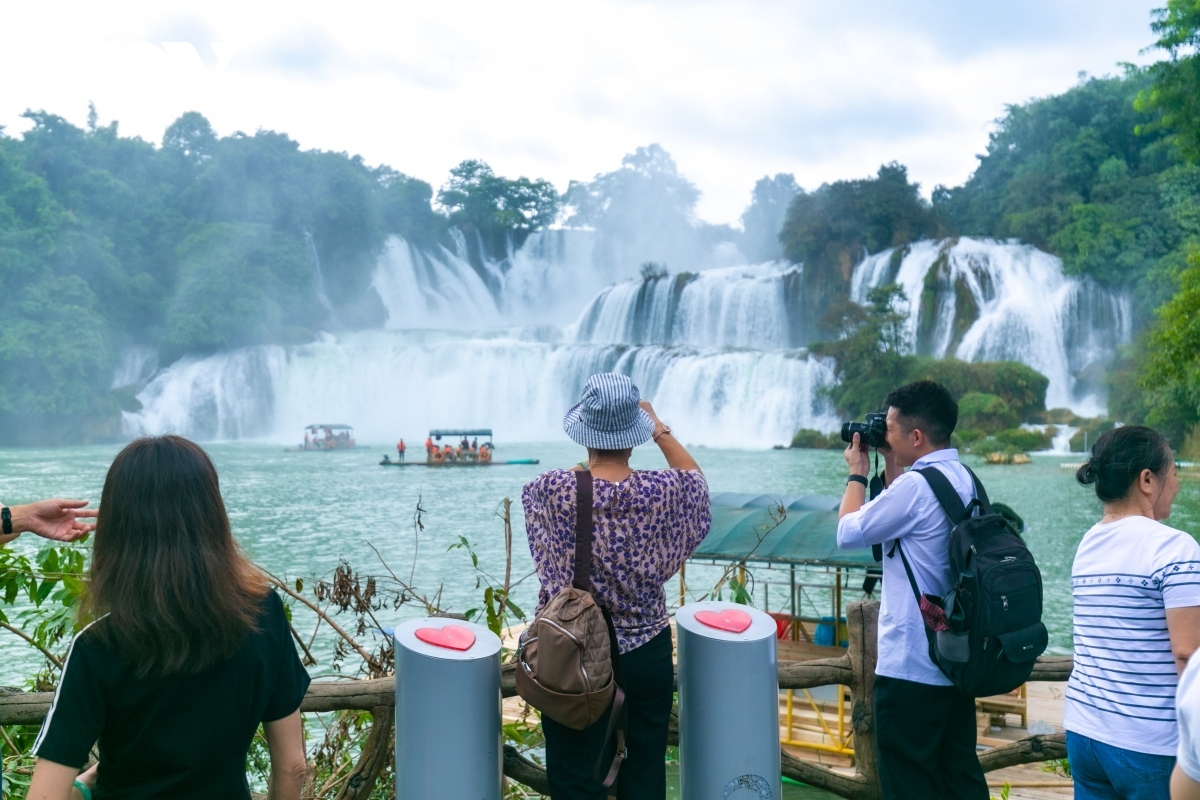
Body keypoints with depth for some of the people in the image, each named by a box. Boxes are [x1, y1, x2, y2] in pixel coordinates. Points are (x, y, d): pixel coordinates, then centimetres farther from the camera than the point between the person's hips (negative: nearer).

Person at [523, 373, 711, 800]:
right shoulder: (661, 491, -12)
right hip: (648, 654, 2)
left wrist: (587, 463, 20)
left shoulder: (555, 489, -15)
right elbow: (696, 479, 12)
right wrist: (659, 428, 16)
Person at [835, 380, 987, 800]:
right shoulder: (966, 480, 8)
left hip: (911, 666, -9)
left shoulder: (916, 485, -21)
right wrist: (889, 465, 16)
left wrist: (857, 473, 3)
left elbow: (848, 533, -11)